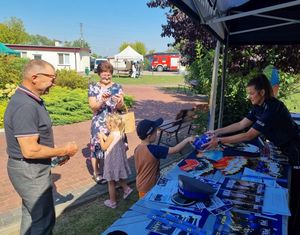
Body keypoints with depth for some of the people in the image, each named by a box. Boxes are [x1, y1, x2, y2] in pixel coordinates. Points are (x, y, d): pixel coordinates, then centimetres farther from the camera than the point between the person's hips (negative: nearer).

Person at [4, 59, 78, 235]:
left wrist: (57, 153, 8)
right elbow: (30, 150, -29)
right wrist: (64, 151, -18)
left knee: (32, 214, 24)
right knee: (44, 219, 5)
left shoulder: (30, 100, 5)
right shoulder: (25, 106, -27)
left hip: (32, 169, 10)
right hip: (30, 171, -10)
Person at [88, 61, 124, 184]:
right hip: (99, 123, -1)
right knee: (97, 145, 2)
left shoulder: (117, 87, 1)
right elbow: (93, 106, -10)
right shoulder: (93, 87, -1)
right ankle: (96, 172, 21)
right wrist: (103, 100, -28)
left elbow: (120, 107, -7)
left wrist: (119, 102, -31)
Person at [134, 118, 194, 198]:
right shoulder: (154, 150, -29)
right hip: (149, 187, -7)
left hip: (141, 185, 7)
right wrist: (187, 139, -13)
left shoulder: (137, 149, -6)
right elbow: (174, 150, -25)